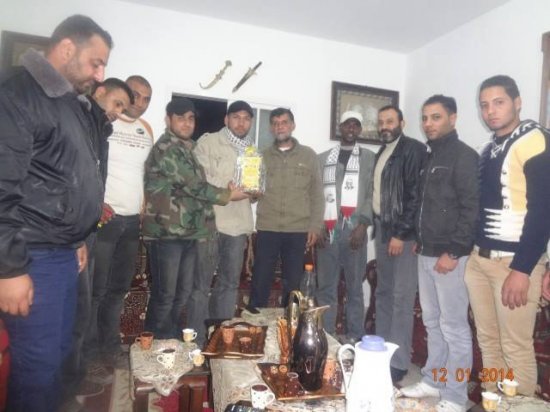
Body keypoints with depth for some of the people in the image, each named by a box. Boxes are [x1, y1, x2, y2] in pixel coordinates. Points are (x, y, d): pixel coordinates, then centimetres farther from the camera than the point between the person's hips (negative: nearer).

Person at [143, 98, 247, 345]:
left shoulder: (186, 149, 18)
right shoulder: (166, 148, -11)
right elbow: (194, 185, -15)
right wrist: (226, 195, -3)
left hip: (188, 232, 9)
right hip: (167, 233, -9)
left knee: (183, 293, 14)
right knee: (164, 295, 0)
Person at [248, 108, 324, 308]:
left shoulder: (308, 155, 6)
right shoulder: (263, 156, 10)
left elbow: (317, 194, 4)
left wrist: (315, 226, -3)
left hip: (298, 230, 0)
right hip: (266, 229, 1)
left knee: (293, 285, 10)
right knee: (260, 283, 6)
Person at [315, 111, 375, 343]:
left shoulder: (369, 158, 10)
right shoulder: (323, 158, 15)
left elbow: (372, 195, 1)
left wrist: (363, 225, -10)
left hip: (354, 230, -1)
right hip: (327, 230, 2)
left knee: (354, 287, 4)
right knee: (326, 287, 5)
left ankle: (354, 337, 14)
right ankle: (326, 335, 15)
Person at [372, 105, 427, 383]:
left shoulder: (414, 149, -8)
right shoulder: (382, 152, 17)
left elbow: (416, 195, -16)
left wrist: (400, 234, -18)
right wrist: (377, 226, 11)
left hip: (403, 232, -8)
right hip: (382, 228, 9)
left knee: (401, 298, -4)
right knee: (383, 293, 14)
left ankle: (399, 363, 6)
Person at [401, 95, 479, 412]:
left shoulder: (464, 156, -9)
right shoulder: (431, 157, 16)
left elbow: (471, 209, -16)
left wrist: (453, 252, -19)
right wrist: (421, 241, 15)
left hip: (450, 255, -8)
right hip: (427, 254, 8)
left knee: (454, 326, 2)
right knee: (433, 322, 16)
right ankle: (433, 381, 29)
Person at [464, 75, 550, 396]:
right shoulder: (490, 149, 15)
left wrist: (522, 269, -19)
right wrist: (472, 253, 13)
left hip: (513, 261, -7)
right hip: (479, 259, 7)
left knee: (516, 348, 2)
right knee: (488, 342, 14)